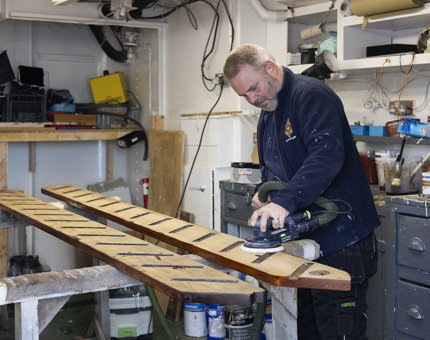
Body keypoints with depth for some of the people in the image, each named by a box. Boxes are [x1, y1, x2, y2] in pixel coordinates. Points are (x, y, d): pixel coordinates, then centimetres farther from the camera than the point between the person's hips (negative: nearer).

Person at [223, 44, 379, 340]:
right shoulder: (267, 117, 16)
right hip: (303, 241, 9)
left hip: (341, 241, -9)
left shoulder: (311, 95, -15)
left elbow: (327, 155, -31)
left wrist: (284, 201, -39)